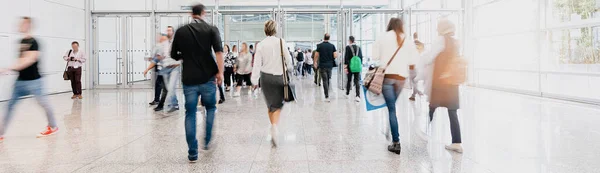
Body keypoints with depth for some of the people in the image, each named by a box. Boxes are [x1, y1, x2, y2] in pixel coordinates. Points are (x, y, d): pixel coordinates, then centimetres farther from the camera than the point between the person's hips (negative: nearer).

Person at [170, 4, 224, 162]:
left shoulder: (181, 31, 6)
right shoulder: (211, 29, 0)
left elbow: (174, 55, 10)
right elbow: (218, 51, -14)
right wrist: (220, 72, -13)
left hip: (189, 79, 1)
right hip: (208, 78, -1)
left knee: (190, 114, 7)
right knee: (210, 108, 21)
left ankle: (192, 153, 6)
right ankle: (208, 141, 18)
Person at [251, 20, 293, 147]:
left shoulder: (261, 45, -3)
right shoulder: (281, 42, -6)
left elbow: (257, 63, -4)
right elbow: (288, 58, -3)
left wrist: (255, 80, 1)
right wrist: (290, 68, 19)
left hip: (266, 77, 1)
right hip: (279, 76, -1)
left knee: (270, 104, 16)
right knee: (277, 105, 3)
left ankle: (273, 126, 23)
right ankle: (275, 126, -20)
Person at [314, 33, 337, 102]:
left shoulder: (319, 46, -6)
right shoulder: (332, 46, -2)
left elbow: (316, 56, -4)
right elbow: (335, 56, -7)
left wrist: (315, 62, 13)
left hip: (322, 66, -2)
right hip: (329, 65, 2)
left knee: (325, 81, -2)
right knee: (328, 79, 19)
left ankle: (327, 97, -8)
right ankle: (327, 93, 29)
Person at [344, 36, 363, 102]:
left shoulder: (348, 47, -7)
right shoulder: (359, 48, 6)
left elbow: (346, 57, -11)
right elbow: (361, 57, 9)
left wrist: (345, 66, -9)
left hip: (350, 67, -2)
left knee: (349, 80, 15)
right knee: (357, 81, -1)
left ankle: (347, 94, 30)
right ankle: (358, 96, -13)